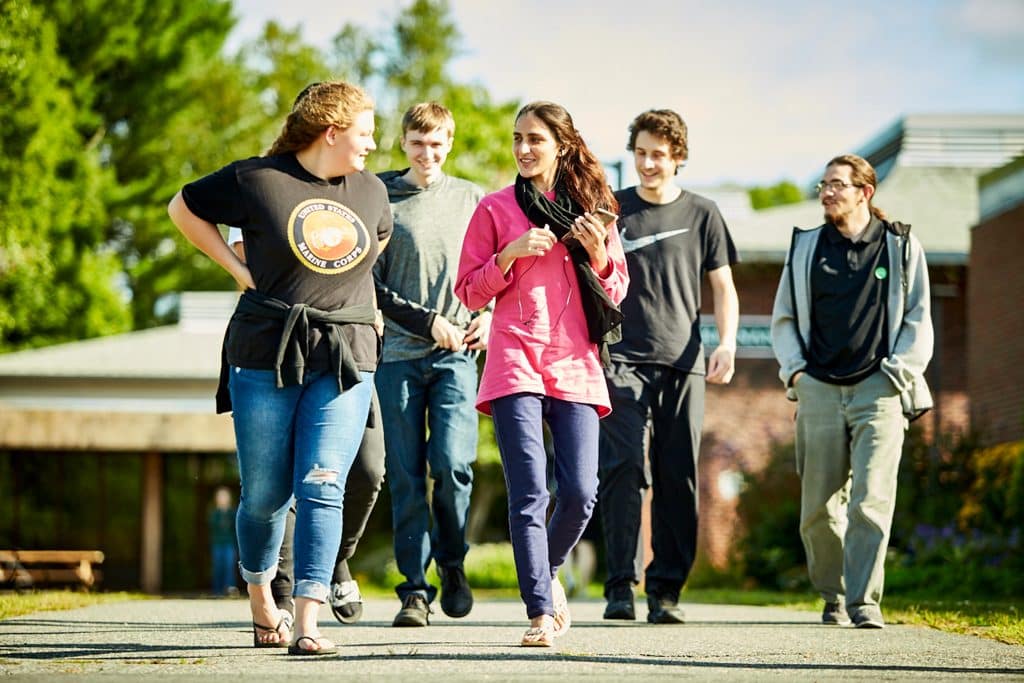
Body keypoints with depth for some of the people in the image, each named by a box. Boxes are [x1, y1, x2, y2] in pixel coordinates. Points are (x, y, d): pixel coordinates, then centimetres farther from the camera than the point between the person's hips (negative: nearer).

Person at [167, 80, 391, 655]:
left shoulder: (372, 191, 11)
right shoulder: (256, 179, -3)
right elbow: (184, 208, 10)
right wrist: (238, 268, 2)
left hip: (346, 361, 2)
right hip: (266, 355, -2)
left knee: (322, 485, -12)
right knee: (265, 494, 4)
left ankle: (308, 624, -14)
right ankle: (262, 602, 30)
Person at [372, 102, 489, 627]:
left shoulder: (471, 200, 11)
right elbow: (370, 285, 1)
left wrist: (488, 316, 0)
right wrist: (429, 321, -8)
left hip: (457, 355, 1)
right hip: (398, 355, -1)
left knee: (451, 463, -13)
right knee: (406, 476, -2)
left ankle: (451, 562, 11)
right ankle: (414, 590, 5)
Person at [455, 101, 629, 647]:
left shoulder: (593, 209, 13)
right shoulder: (495, 208, 7)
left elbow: (616, 295, 16)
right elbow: (469, 292, 6)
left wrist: (598, 255, -3)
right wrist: (510, 256, -9)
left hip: (576, 366, 2)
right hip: (516, 363, -2)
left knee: (580, 493, -5)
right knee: (529, 494, -11)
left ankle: (548, 572, 23)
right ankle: (541, 612, -8)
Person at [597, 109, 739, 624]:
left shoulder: (701, 214, 10)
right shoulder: (612, 210, 9)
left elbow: (723, 287, 12)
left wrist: (726, 343, -3)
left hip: (682, 361, 1)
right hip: (622, 359, -1)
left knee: (678, 479, 0)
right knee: (623, 469, -12)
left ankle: (666, 589, 5)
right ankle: (621, 585, -12)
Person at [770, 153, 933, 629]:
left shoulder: (901, 246, 8)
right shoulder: (805, 248, 14)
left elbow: (918, 320, 9)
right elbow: (783, 318, 18)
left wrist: (900, 372, -3)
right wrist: (794, 369, 3)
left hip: (879, 391, -2)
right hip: (820, 390, 2)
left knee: (871, 501, -15)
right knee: (818, 507, 2)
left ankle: (864, 602, -14)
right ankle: (833, 598, 17)